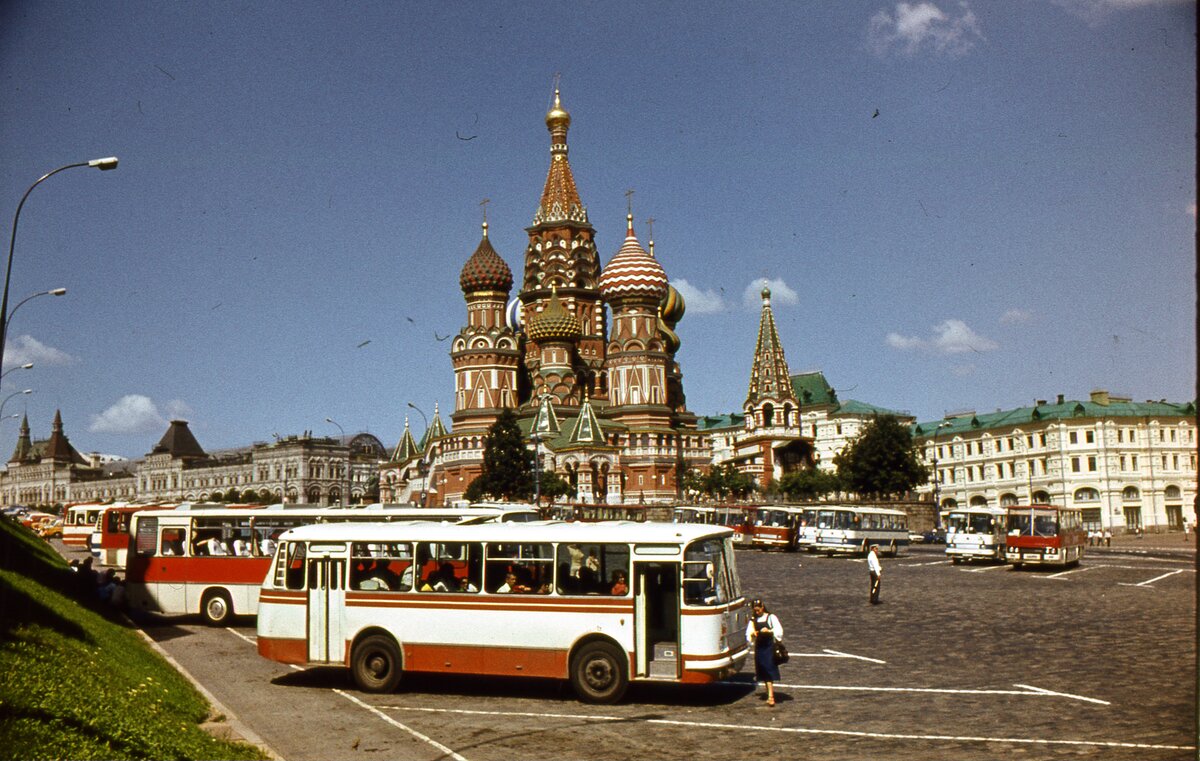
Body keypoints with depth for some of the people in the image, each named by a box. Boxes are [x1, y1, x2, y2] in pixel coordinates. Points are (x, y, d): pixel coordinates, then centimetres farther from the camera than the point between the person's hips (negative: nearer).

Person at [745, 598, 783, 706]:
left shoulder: (771, 617, -4)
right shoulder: (753, 620, 10)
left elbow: (779, 631, -7)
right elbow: (748, 634, 13)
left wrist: (769, 631, -22)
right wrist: (752, 634, -9)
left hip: (769, 646, -5)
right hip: (759, 647, 5)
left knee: (769, 672, -11)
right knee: (763, 672, 8)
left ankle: (771, 696, -13)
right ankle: (769, 694, 17)